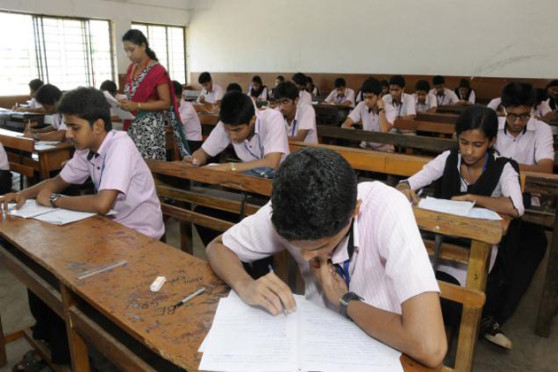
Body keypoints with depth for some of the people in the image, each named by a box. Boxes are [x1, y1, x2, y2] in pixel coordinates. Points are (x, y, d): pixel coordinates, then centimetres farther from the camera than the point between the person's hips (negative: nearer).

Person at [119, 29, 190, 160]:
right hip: (131, 126, 7)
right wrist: (123, 101, 2)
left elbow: (166, 103, -13)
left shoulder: (157, 70, -11)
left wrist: (137, 106, -20)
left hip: (150, 127, -7)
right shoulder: (131, 68, 11)